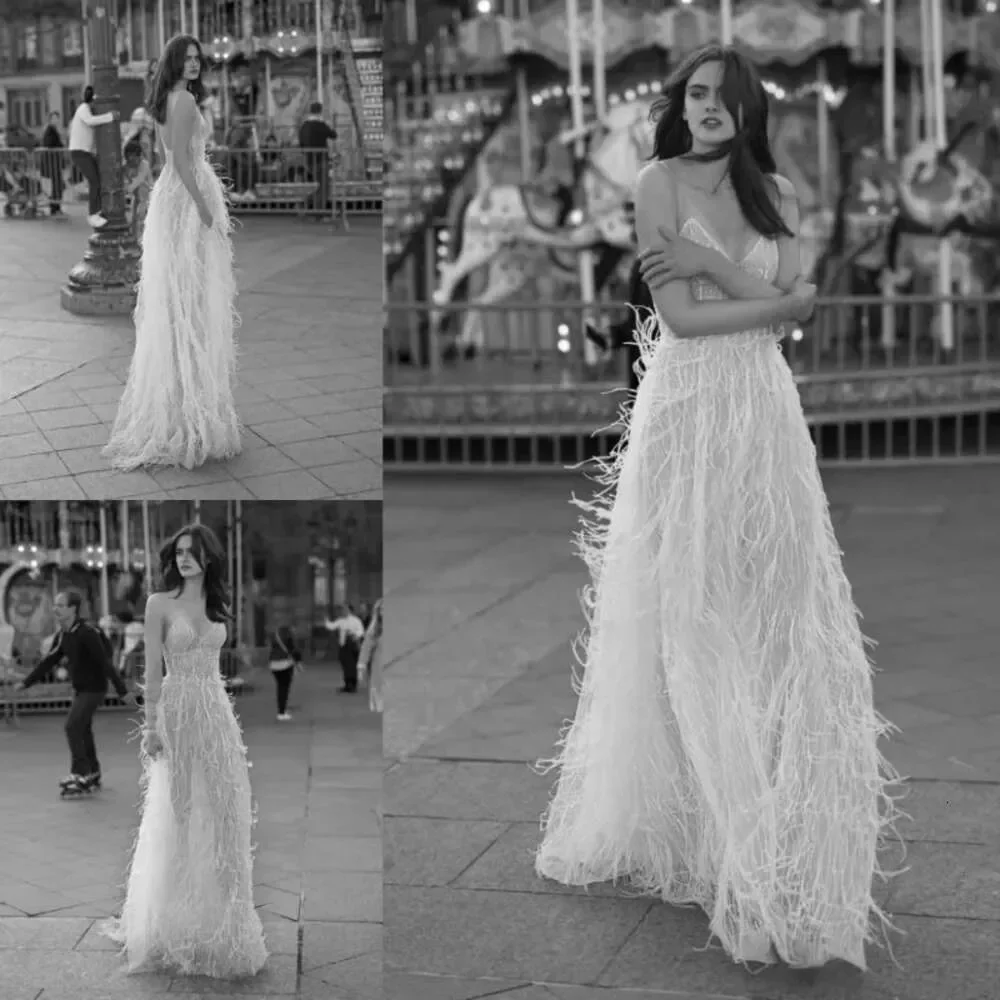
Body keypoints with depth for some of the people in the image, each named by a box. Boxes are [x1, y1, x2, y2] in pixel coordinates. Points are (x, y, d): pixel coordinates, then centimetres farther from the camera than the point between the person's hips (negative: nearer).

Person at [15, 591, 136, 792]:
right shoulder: (62, 635, 4)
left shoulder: (87, 633, -22)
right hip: (80, 688, 8)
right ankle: (93, 775, 25)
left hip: (94, 689, -8)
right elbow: (49, 661, 13)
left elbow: (105, 663, -23)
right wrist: (26, 683, 13)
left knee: (73, 726, -14)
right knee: (83, 730, 14)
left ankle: (80, 774, -8)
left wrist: (123, 691, -24)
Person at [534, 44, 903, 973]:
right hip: (686, 404, -4)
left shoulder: (775, 192, 12)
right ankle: (678, 817, 8)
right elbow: (679, 317, -10)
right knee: (685, 610, 0)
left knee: (769, 608, 4)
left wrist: (710, 260, -11)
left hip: (763, 408, 4)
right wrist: (780, 299, -7)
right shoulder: (661, 181, -1)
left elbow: (789, 306, 0)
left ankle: (773, 823, 14)